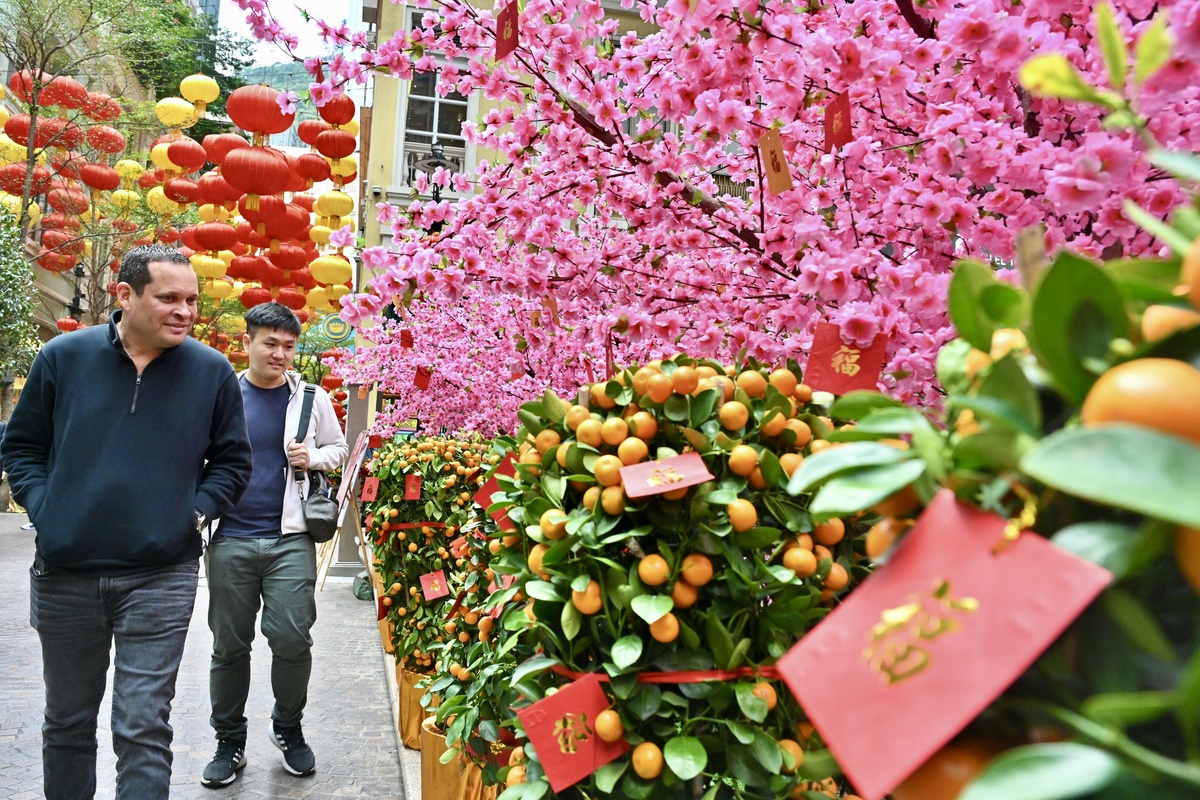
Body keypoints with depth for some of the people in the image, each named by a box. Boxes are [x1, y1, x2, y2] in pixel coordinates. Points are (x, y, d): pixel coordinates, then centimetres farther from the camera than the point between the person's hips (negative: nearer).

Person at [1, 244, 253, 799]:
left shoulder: (212, 371, -2)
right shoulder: (63, 357, 0)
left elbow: (233, 461, 8)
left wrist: (195, 512, -6)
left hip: (161, 577, -2)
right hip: (64, 574, 2)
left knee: (143, 727, 0)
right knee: (67, 721, 19)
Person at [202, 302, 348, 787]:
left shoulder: (312, 398, 5)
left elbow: (339, 448, 15)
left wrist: (314, 458, -6)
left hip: (290, 538, 0)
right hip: (231, 539, 1)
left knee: (292, 639, -2)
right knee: (229, 645, 8)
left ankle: (288, 729, 22)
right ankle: (230, 741, 25)